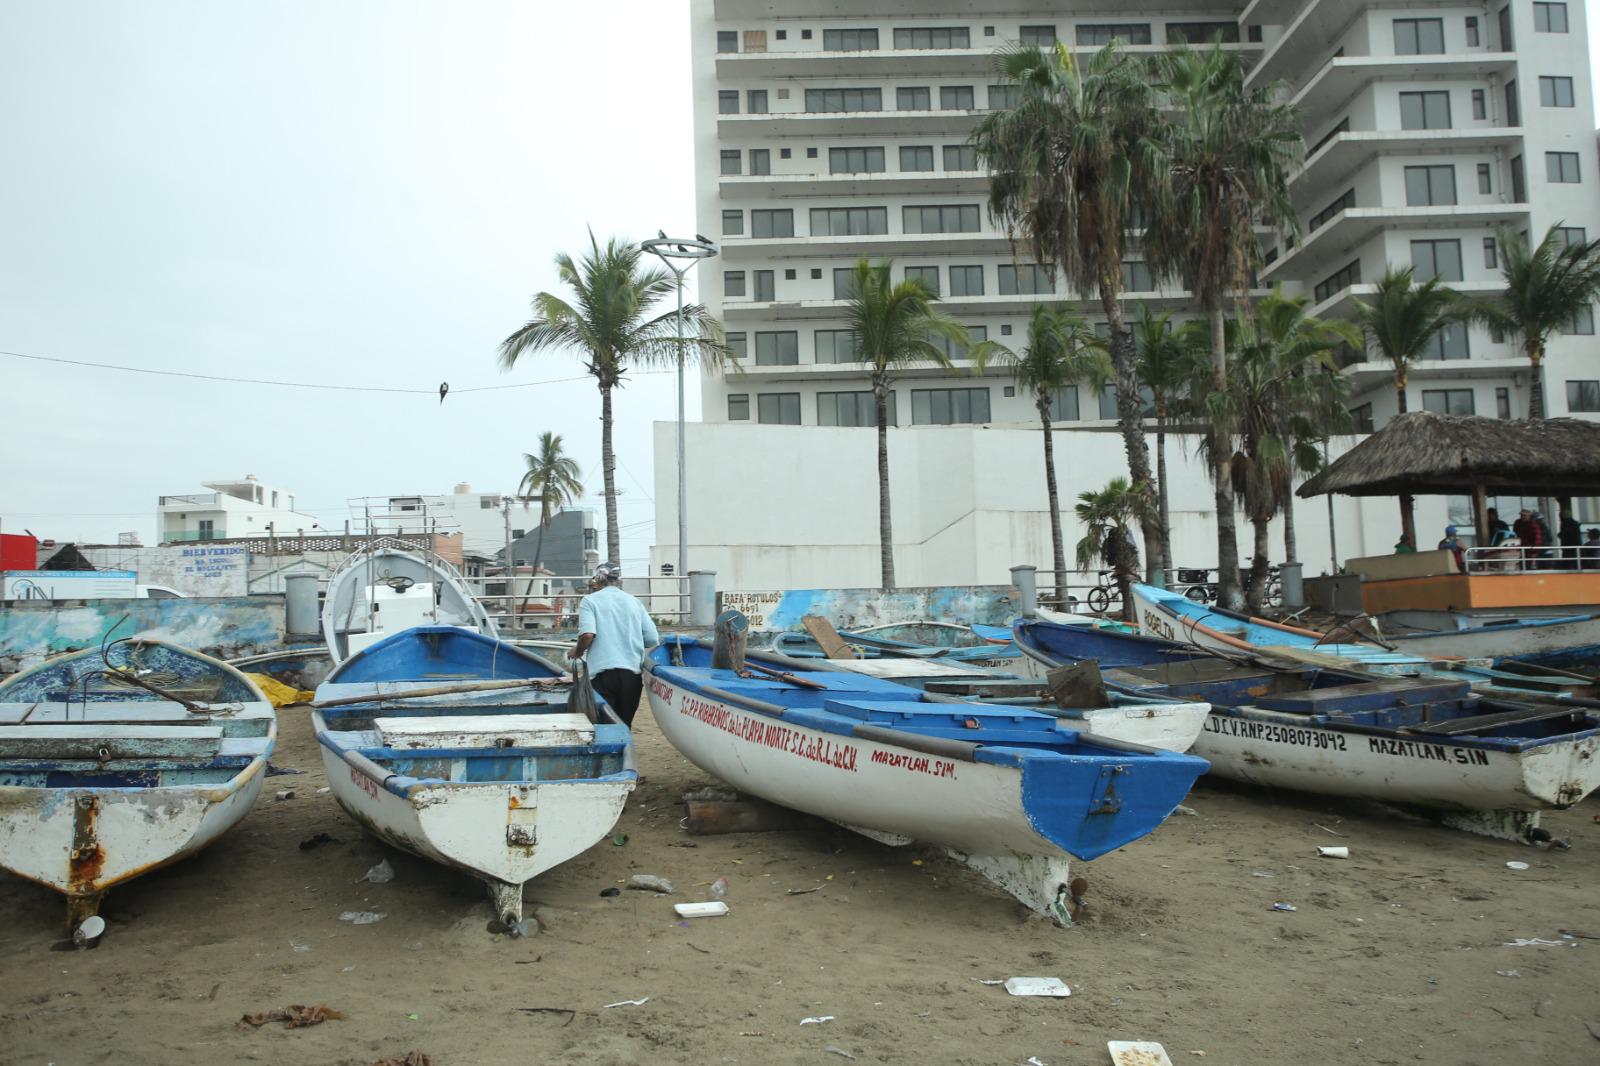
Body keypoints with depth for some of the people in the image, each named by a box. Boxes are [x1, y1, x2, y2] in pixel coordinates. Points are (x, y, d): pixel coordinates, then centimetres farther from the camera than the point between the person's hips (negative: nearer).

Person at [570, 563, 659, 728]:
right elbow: (653, 640, 8)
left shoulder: (590, 600, 3)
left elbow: (587, 634, -13)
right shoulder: (635, 602, 14)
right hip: (633, 673, 3)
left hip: (603, 672, -3)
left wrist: (578, 652, 6)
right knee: (625, 726, 11)